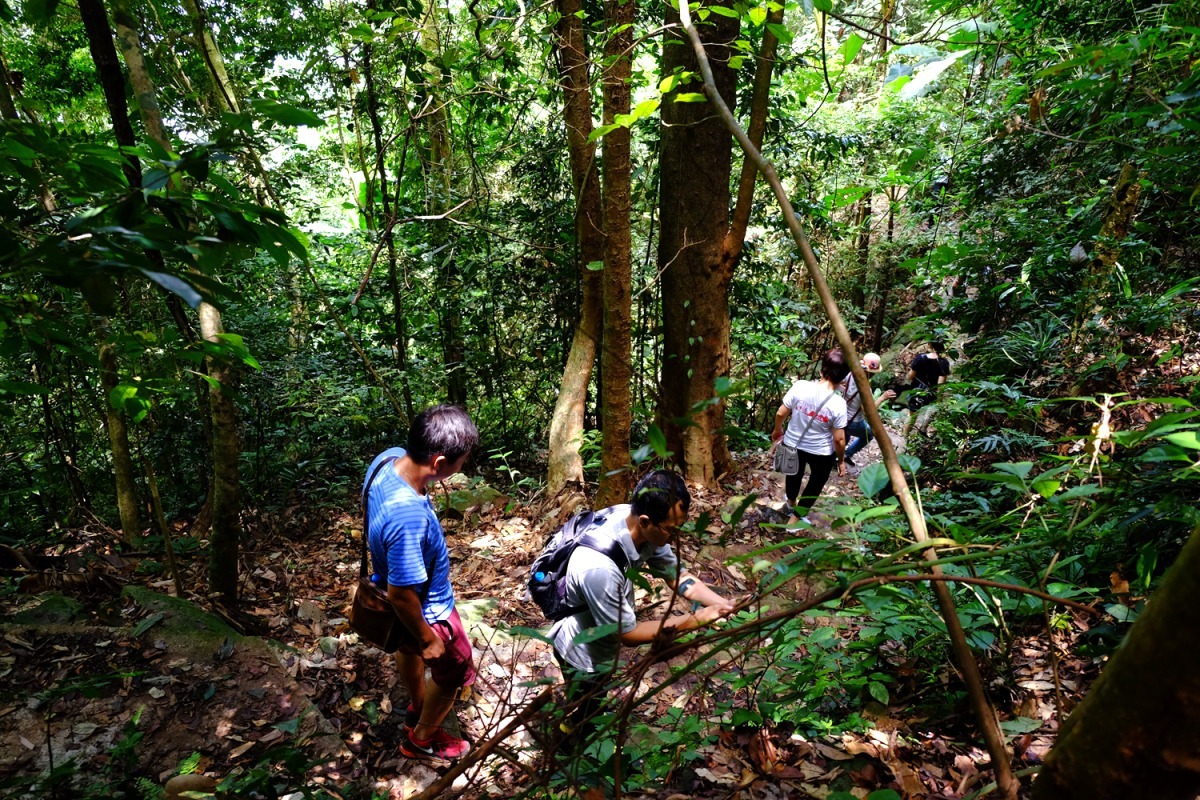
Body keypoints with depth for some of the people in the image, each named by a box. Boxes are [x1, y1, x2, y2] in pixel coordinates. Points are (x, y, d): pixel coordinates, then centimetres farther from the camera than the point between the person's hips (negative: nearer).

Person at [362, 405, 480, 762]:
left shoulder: (389, 457, -20)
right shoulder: (408, 517, -46)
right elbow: (401, 594, -33)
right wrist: (427, 637, -16)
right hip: (423, 610, -8)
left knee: (408, 648, 34)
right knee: (455, 672, 21)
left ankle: (417, 708, 64)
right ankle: (422, 738, 47)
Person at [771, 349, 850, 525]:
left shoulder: (800, 386, -21)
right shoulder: (838, 403, -26)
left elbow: (781, 413, -10)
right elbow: (839, 439, -17)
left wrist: (777, 430, 11)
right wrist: (841, 460, 1)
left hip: (793, 444, 3)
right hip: (822, 452, -3)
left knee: (795, 474, 33)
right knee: (817, 481, 27)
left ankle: (791, 501, 61)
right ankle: (795, 518, 35)